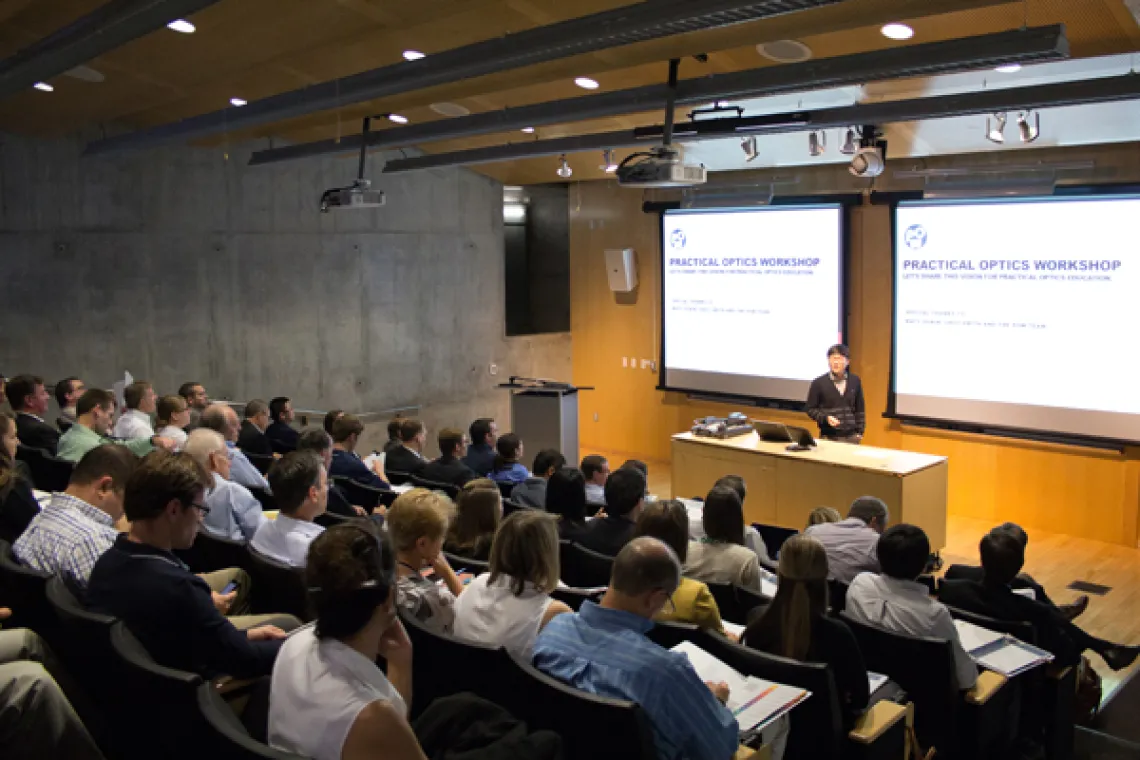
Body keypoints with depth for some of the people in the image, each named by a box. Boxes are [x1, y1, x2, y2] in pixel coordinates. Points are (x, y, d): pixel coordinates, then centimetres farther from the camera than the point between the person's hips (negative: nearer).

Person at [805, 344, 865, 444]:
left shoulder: (855, 381, 5)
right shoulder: (819, 383, -4)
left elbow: (860, 409, 12)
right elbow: (810, 409, 1)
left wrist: (860, 432, 9)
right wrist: (825, 418, -14)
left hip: (851, 436, 3)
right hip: (828, 437, -2)